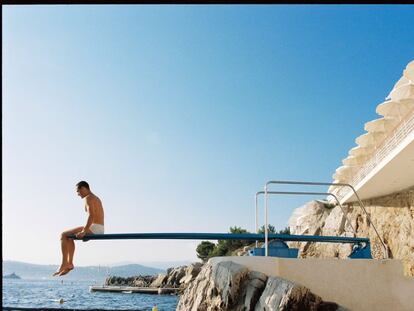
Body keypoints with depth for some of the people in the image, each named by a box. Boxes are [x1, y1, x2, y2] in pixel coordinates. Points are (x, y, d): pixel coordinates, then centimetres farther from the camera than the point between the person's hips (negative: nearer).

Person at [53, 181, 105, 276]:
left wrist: (83, 232, -23)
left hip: (94, 228, -10)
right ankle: (69, 263, 20)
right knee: (70, 237, 24)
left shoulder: (88, 198, -9)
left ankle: (64, 264, -5)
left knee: (63, 235, -4)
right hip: (100, 229, 10)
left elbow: (91, 215, -22)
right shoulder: (96, 198, 22)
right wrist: (84, 230, 25)